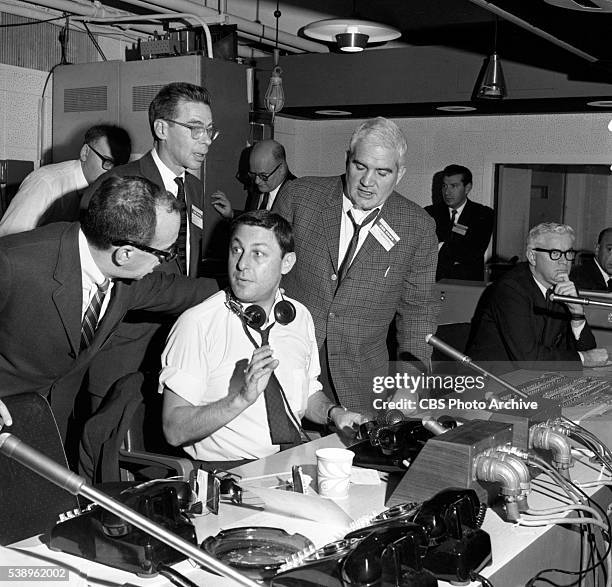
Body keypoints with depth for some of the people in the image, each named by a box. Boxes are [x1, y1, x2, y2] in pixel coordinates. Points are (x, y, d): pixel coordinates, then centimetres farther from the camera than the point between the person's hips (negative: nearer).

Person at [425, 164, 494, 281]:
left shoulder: (483, 214, 8)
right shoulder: (430, 213, 11)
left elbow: (475, 253, -5)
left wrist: (441, 247, -6)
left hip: (467, 285, -1)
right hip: (434, 281, 1)